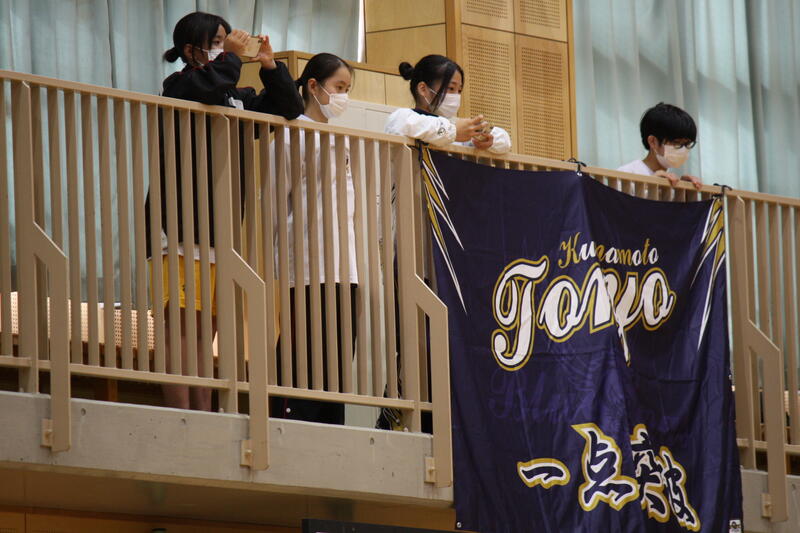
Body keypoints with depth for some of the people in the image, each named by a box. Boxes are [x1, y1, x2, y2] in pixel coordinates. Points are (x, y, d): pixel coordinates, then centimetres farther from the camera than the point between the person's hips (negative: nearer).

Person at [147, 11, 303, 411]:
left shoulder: (238, 99, 19)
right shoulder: (180, 86, -2)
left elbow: (288, 108, 24)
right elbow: (211, 87, -24)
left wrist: (270, 67, 10)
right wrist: (231, 56, -7)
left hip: (220, 231, 8)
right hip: (182, 228, -8)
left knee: (206, 333, 7)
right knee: (182, 329, -11)